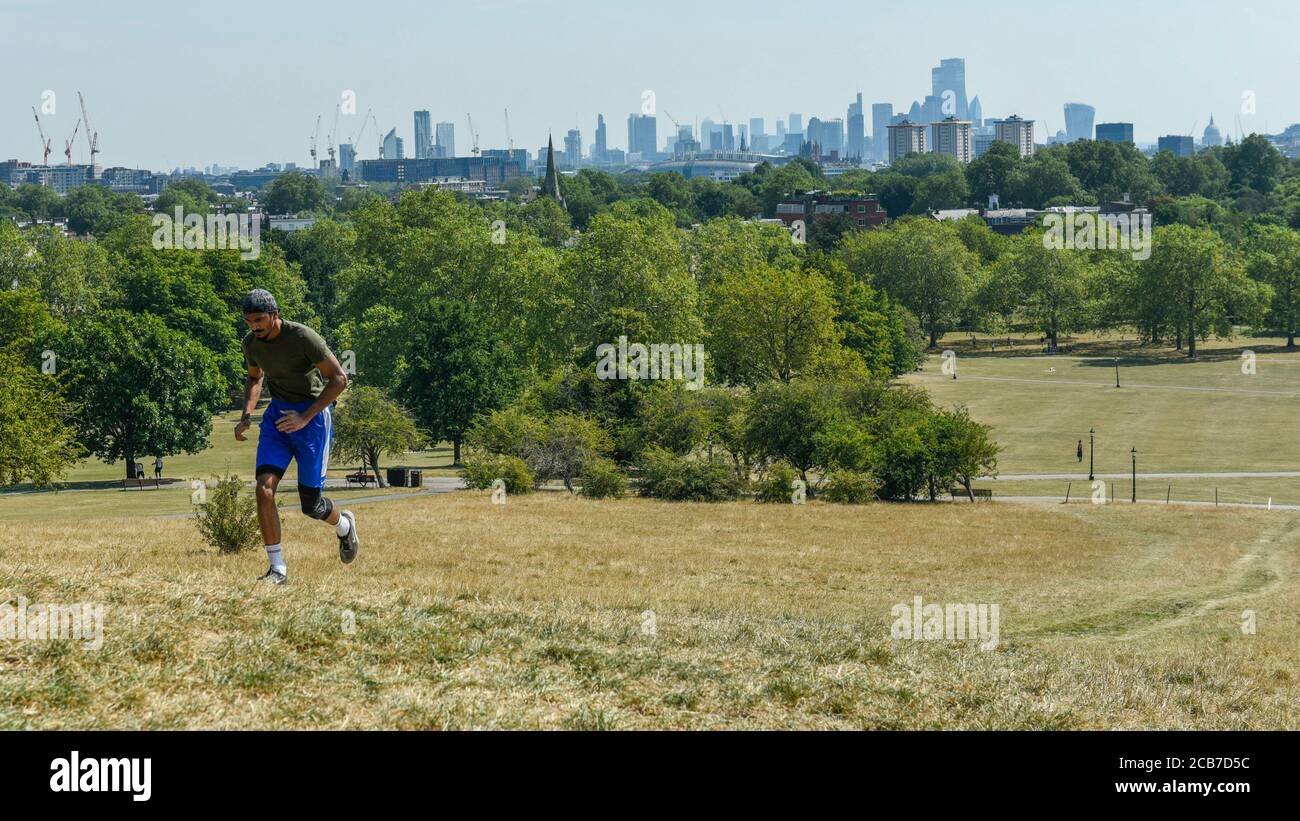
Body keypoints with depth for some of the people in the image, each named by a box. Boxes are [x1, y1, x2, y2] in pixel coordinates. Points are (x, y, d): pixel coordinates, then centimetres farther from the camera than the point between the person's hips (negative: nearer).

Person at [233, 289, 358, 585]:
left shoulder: (303, 337, -21)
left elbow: (339, 379, -17)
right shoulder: (251, 342, -3)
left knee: (310, 505, 0)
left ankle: (344, 525, 37)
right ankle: (277, 569, -9)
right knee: (264, 489, -16)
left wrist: (305, 417, -23)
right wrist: (246, 415, 2)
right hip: (278, 414, 5)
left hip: (313, 413, -5)